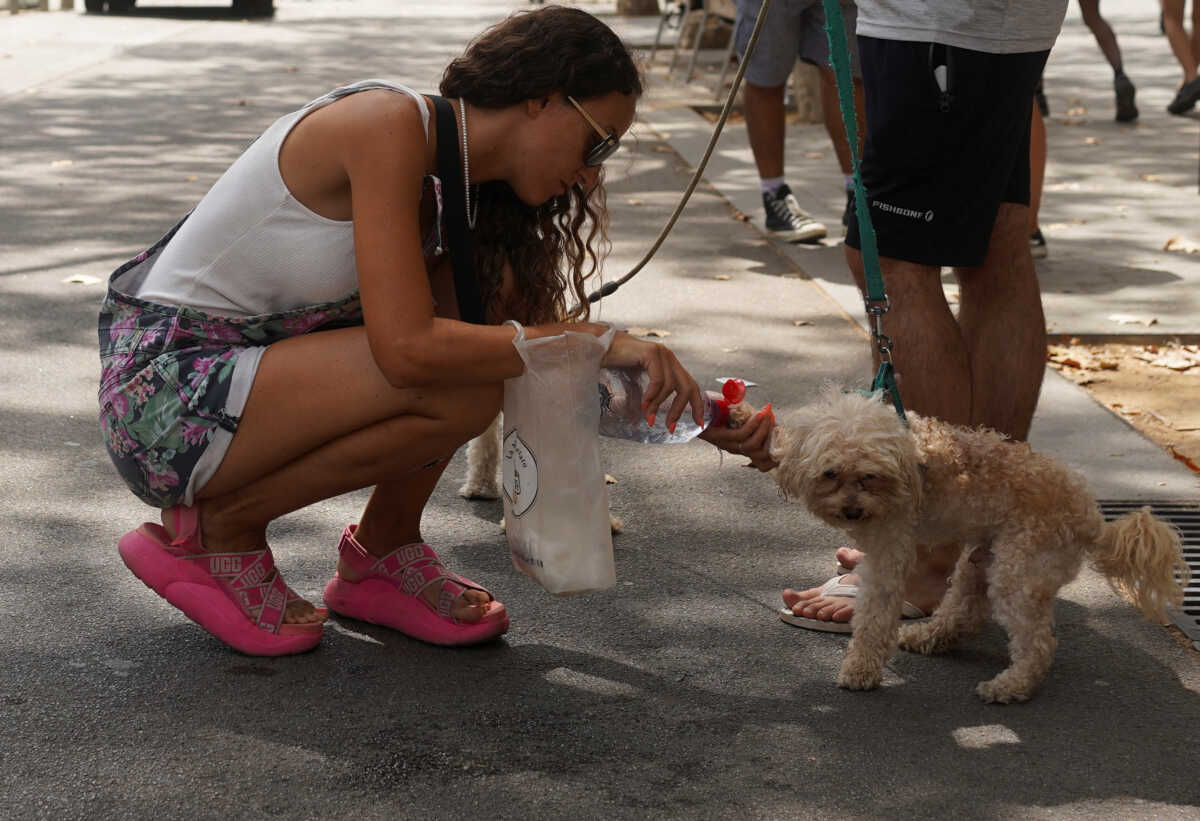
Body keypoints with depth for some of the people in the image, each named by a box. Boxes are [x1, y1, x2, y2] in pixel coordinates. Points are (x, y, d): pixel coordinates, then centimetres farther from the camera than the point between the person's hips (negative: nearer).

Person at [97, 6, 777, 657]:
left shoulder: (456, 197, 6)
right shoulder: (390, 123, -21)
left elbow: (538, 330, 13)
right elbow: (408, 349, -30)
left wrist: (705, 422, 5)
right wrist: (596, 339, -24)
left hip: (247, 363, 9)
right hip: (164, 393, -9)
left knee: (503, 287, -1)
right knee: (461, 388, -26)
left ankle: (383, 554, 6)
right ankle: (217, 529, -7)